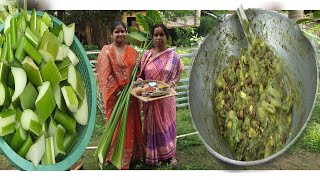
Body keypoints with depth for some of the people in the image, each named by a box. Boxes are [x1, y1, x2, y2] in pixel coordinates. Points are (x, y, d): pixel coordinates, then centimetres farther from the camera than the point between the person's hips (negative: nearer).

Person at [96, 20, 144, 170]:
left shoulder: (132, 51, 9)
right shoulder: (107, 51, -6)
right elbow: (106, 75, -13)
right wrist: (119, 92, -16)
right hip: (116, 96, -5)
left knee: (132, 124, 14)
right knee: (117, 126, 5)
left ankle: (132, 153, 31)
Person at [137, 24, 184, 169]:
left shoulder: (173, 55, -3)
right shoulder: (146, 55, 1)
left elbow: (178, 75, 2)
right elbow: (140, 74, 5)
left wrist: (172, 83, -16)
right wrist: (140, 81, -16)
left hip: (166, 97, -1)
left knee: (167, 124, 12)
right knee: (152, 125, 11)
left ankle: (171, 154, 29)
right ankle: (152, 155, 29)